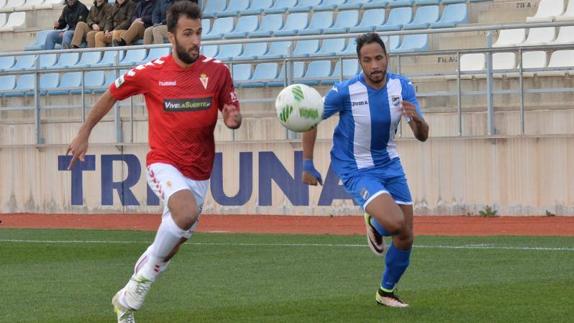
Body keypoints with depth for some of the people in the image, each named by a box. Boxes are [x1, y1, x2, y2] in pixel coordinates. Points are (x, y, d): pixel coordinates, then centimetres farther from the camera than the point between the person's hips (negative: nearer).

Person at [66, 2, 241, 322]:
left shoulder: (217, 71, -3)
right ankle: (145, 274, -13)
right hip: (164, 163, -4)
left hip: (200, 172, 4)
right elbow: (111, 95, 8)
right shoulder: (149, 73, -8)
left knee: (170, 246, 12)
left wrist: (233, 120, -20)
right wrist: (84, 134, 10)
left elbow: (233, 117, 4)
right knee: (187, 213, -34)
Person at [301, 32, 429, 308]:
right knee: (393, 222, -27)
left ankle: (386, 292, 31)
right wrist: (308, 166, -6)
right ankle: (373, 225, 11)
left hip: (389, 165, 5)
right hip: (356, 170, -5)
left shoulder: (402, 87, -9)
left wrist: (416, 119, -33)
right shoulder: (345, 92, -21)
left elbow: (422, 136, -9)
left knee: (405, 238, 6)